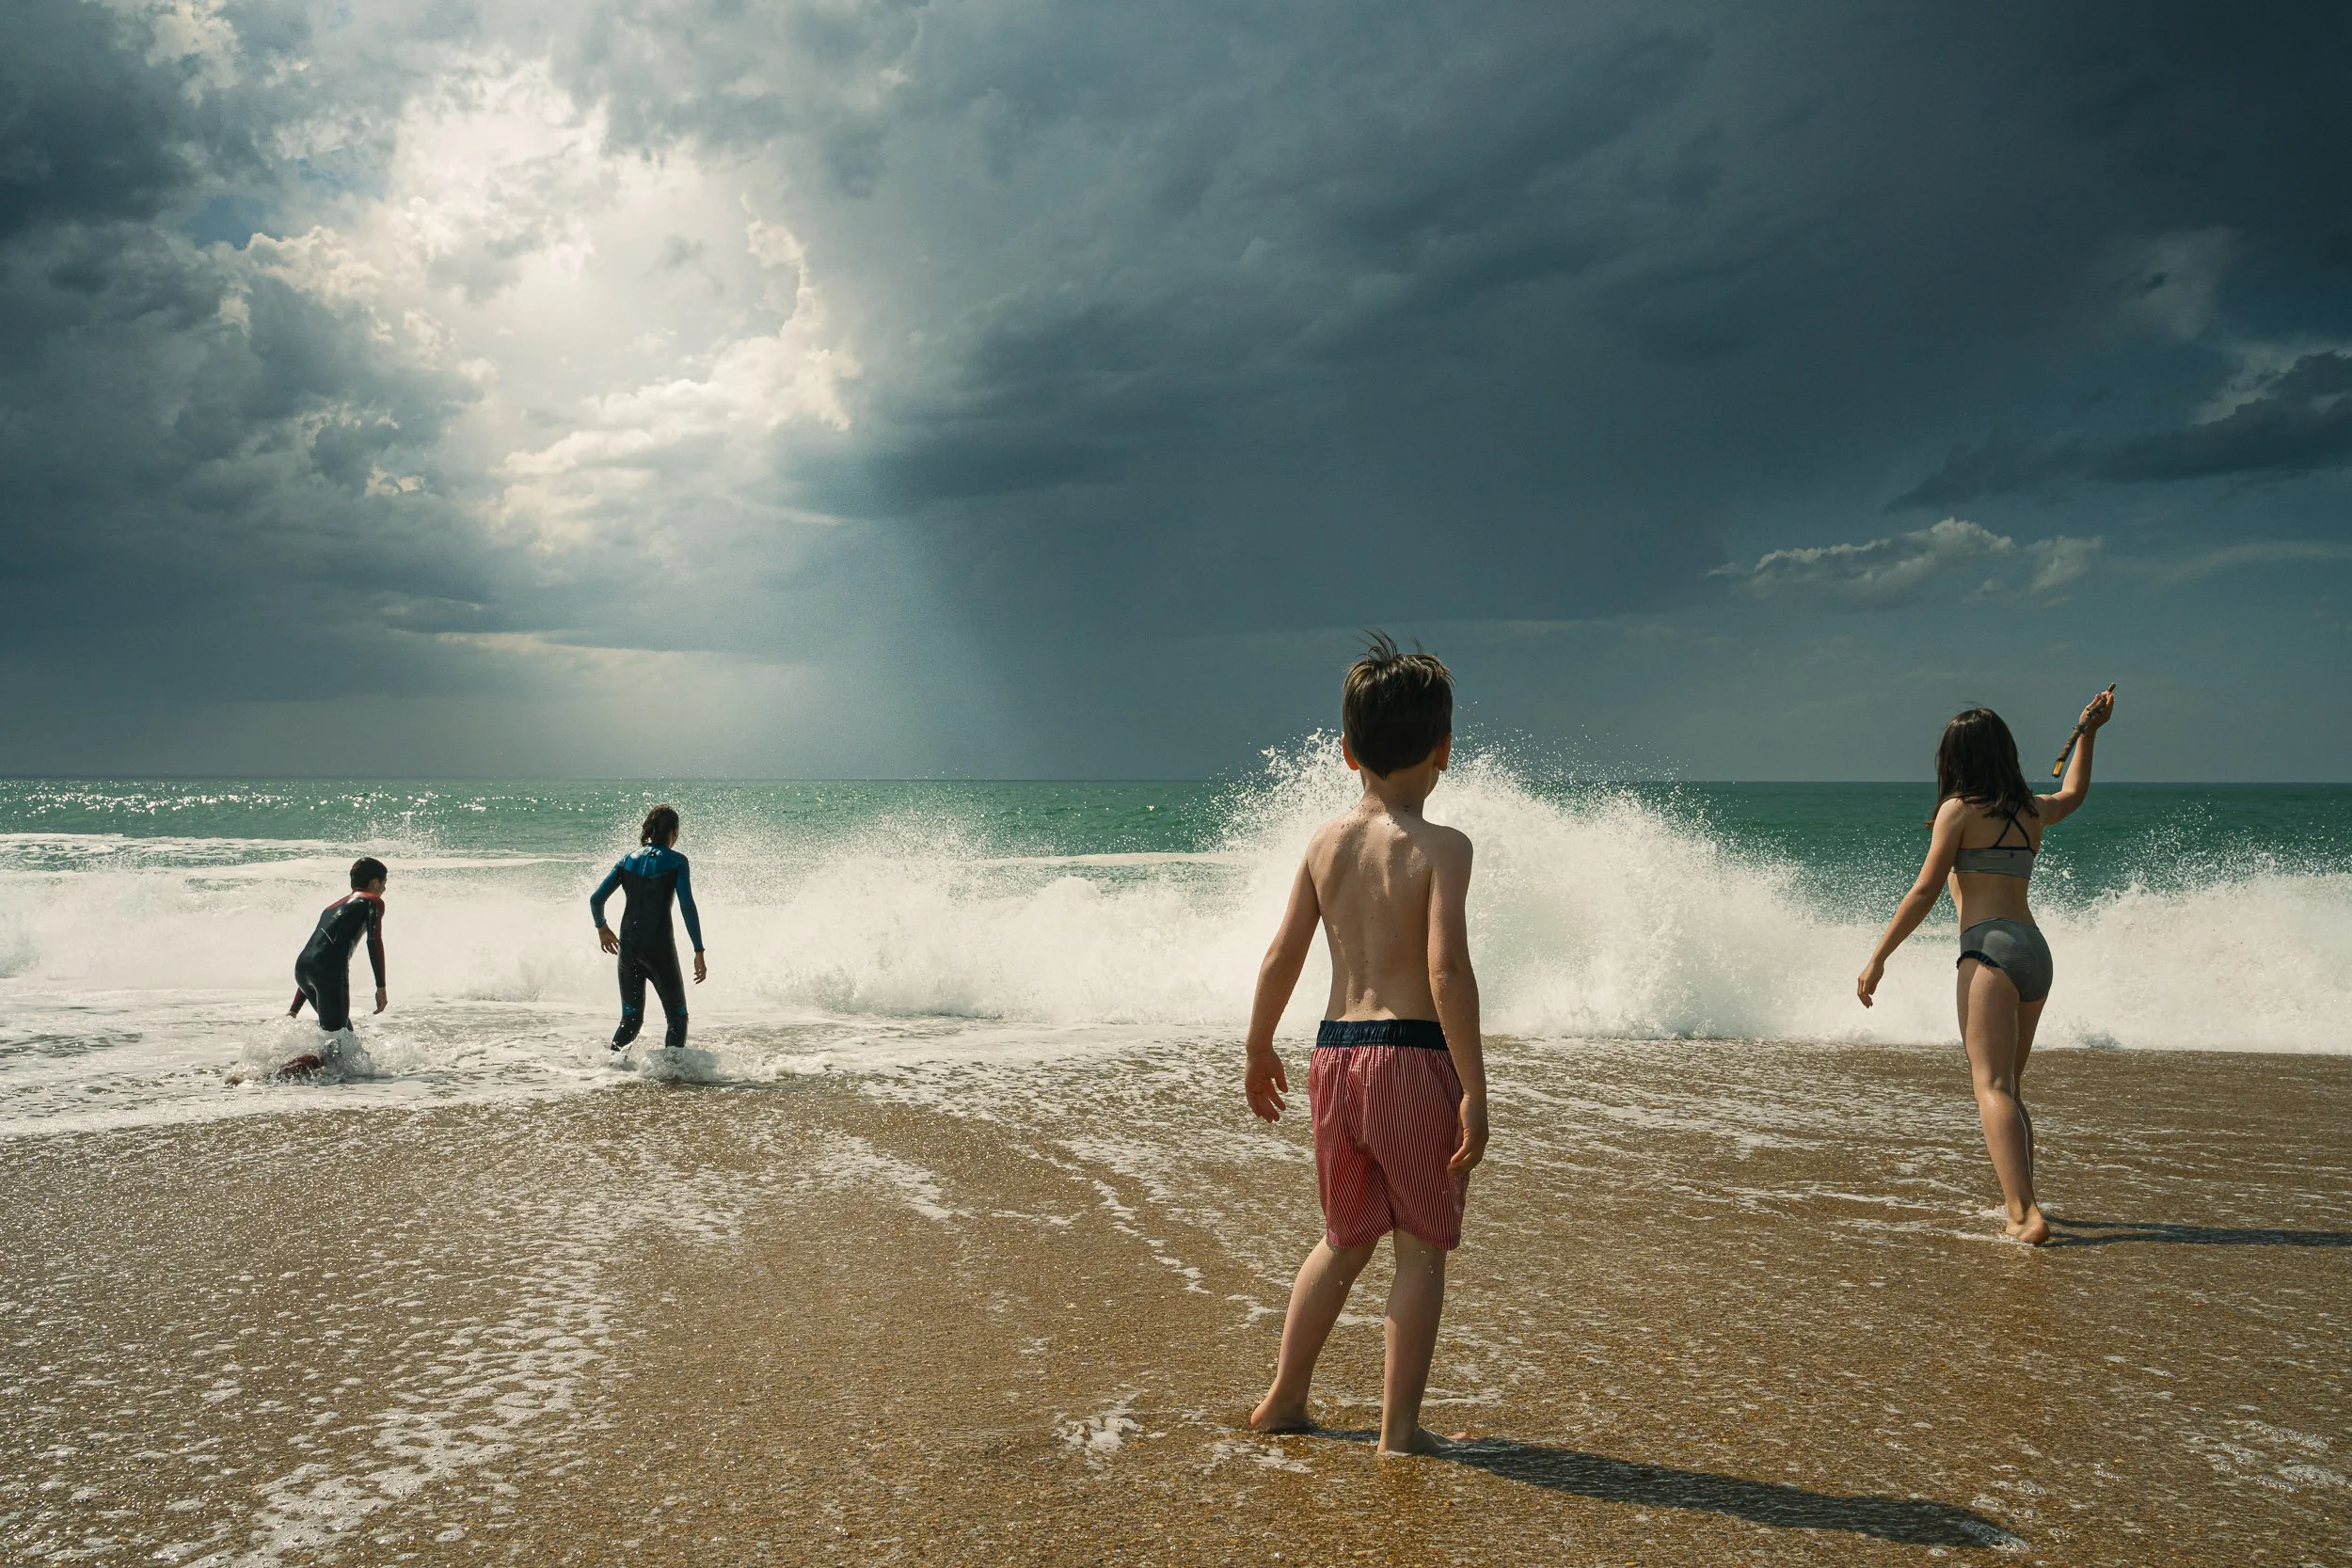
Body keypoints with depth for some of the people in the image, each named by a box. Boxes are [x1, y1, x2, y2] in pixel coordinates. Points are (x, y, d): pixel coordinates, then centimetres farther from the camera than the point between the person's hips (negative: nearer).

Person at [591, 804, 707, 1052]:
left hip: (628, 946, 5)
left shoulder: (628, 859, 9)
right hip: (659, 947, -5)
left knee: (631, 1019, 16)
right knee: (677, 1017, 5)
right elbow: (687, 907, -11)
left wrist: (602, 928, 24)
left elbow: (596, 899, 6)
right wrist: (699, 952, -10)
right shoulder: (676, 861, -3)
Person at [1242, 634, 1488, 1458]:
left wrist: (1259, 1050, 21)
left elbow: (1282, 956, 8)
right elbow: (1447, 971, -18)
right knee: (1421, 1248, 9)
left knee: (1345, 1240, 21)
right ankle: (1399, 1426, 13)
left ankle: (1284, 1399, 29)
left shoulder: (1326, 840, 6)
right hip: (1413, 1057, -5)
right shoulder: (1442, 847, -10)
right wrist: (1475, 1088, -14)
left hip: (1336, 1054, 6)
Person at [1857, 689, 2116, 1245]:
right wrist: (2089, 734, 51)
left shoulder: (1960, 809, -1)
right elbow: (2072, 794, 43)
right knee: (2010, 1087, 20)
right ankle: (2018, 1203, 27)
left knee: (1992, 1087, -15)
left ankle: (2025, 1215, -27)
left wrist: (1878, 956, -4)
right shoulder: (2032, 810, 17)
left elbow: (1925, 892, -6)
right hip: (2036, 950, 8)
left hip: (1991, 949, -7)